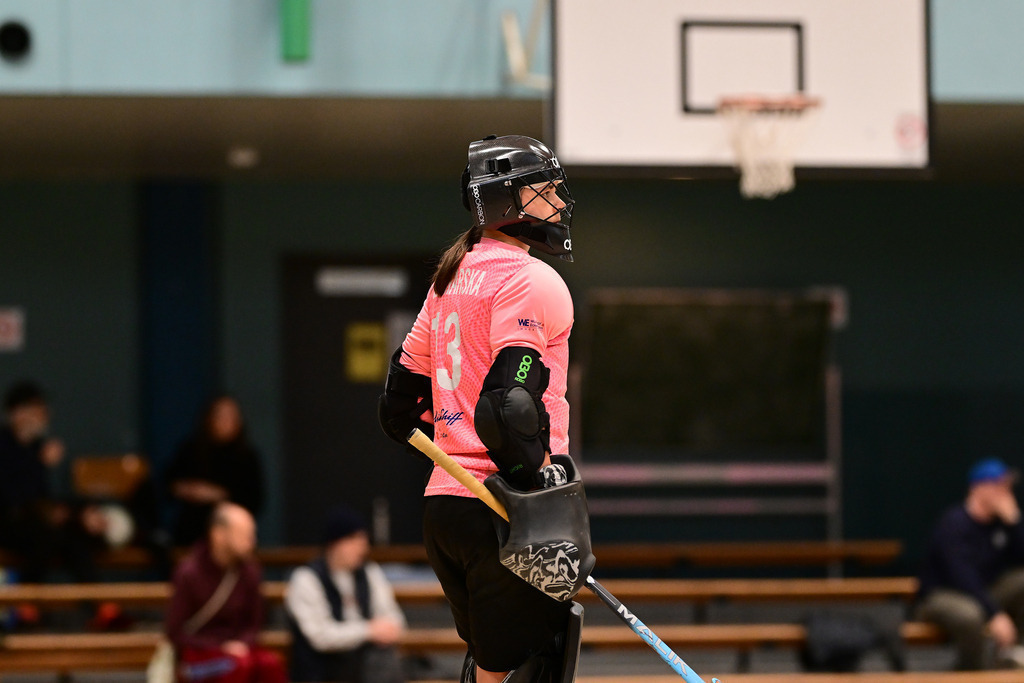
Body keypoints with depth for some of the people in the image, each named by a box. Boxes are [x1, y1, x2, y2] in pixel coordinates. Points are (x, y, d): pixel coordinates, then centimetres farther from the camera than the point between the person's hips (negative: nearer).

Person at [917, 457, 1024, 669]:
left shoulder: (1000, 521, 2)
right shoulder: (954, 523, -18)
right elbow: (963, 577, -28)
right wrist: (995, 615, -36)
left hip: (985, 592, 7)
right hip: (941, 595, -7)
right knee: (970, 614, -40)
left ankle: (1004, 650, -8)